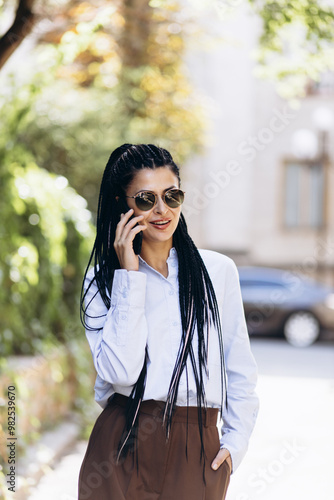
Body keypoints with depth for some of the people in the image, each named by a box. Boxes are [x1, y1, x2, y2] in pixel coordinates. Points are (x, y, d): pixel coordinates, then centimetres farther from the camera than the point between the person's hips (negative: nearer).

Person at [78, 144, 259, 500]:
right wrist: (130, 277, -10)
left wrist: (235, 441, 2)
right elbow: (121, 370, -13)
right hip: (122, 444, -1)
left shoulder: (218, 270, 6)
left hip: (198, 453, 1)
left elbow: (239, 370, 12)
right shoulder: (101, 279, 3)